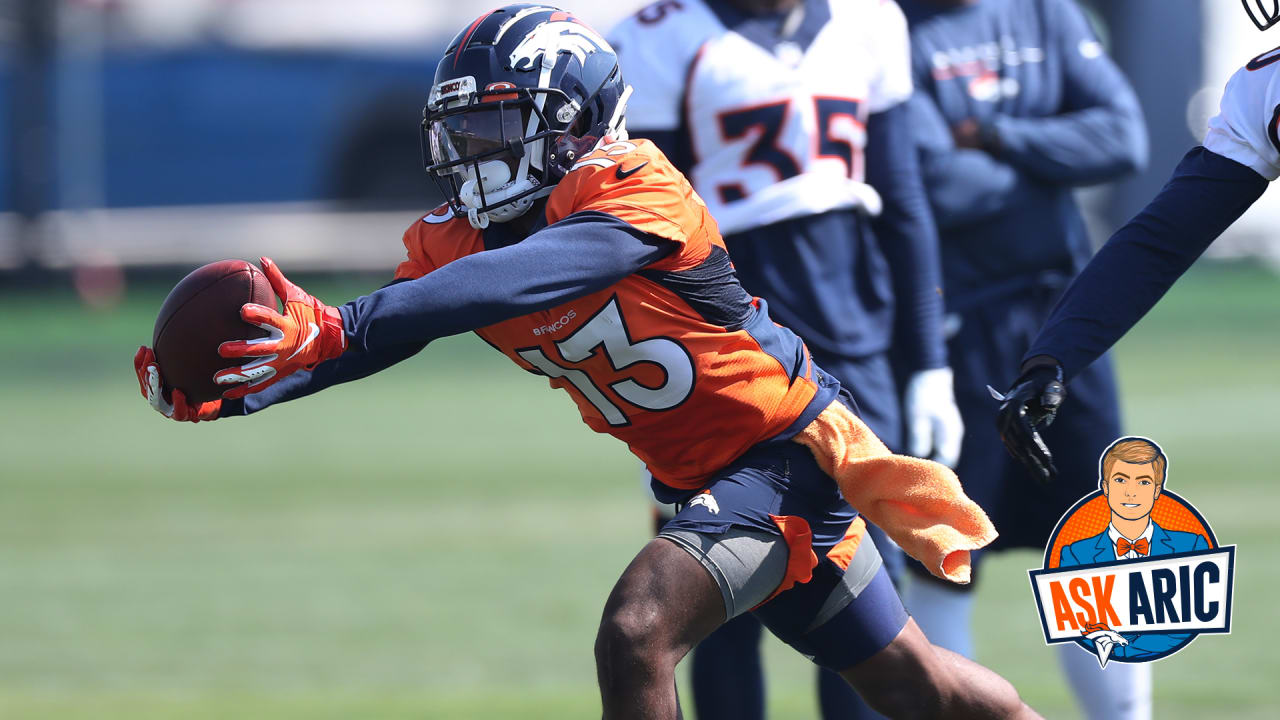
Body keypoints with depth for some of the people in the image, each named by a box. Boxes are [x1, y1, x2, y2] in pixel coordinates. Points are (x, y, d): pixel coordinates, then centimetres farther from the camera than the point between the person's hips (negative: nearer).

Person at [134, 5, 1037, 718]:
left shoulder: (633, 192, -25)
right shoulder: (455, 239, -2)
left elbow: (513, 283, -40)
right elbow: (378, 332, -10)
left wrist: (336, 328, -49)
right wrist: (229, 393, -27)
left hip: (786, 453, -8)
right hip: (699, 476, 8)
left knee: (637, 629, -25)